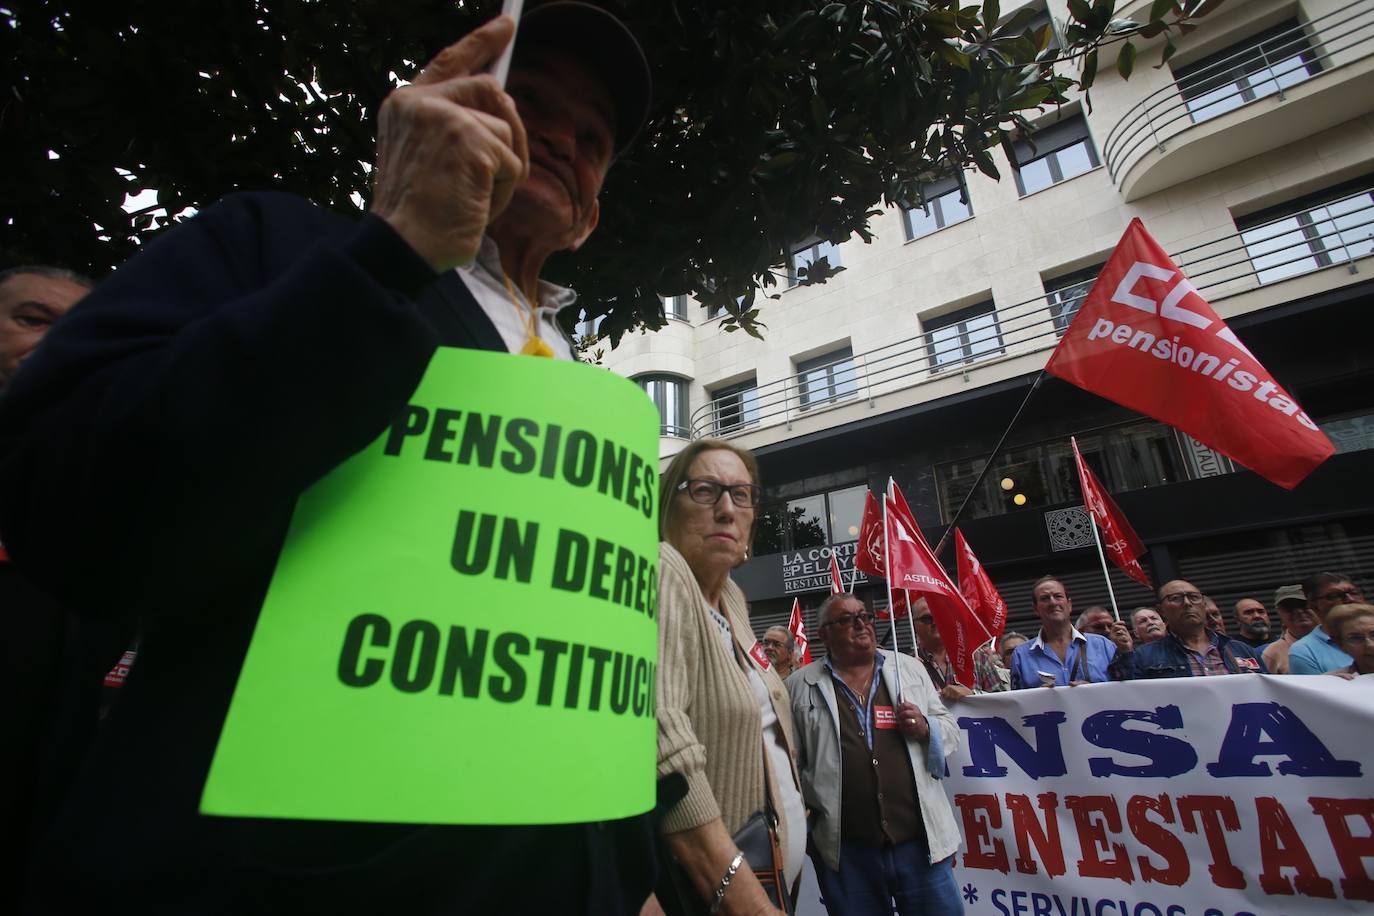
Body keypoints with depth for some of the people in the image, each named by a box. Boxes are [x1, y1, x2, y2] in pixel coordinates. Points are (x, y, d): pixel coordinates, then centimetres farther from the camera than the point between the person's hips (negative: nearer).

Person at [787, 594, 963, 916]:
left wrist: (925, 728, -9)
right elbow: (789, 759, 1)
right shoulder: (801, 686, -1)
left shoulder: (910, 668, 7)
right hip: (845, 850, -1)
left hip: (921, 840, 2)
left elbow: (949, 729, 11)